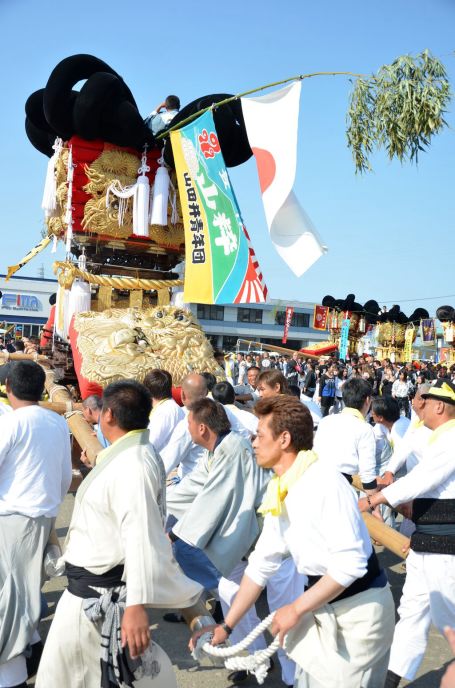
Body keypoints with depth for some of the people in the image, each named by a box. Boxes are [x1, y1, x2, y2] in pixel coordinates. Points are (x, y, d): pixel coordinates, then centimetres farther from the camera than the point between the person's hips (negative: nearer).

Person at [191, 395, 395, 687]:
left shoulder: (325, 483, -25)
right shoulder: (278, 491, 0)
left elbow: (351, 562, -27)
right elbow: (262, 561, 6)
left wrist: (297, 609, -17)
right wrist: (227, 625, 6)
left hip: (358, 607, -7)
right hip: (322, 603, 7)